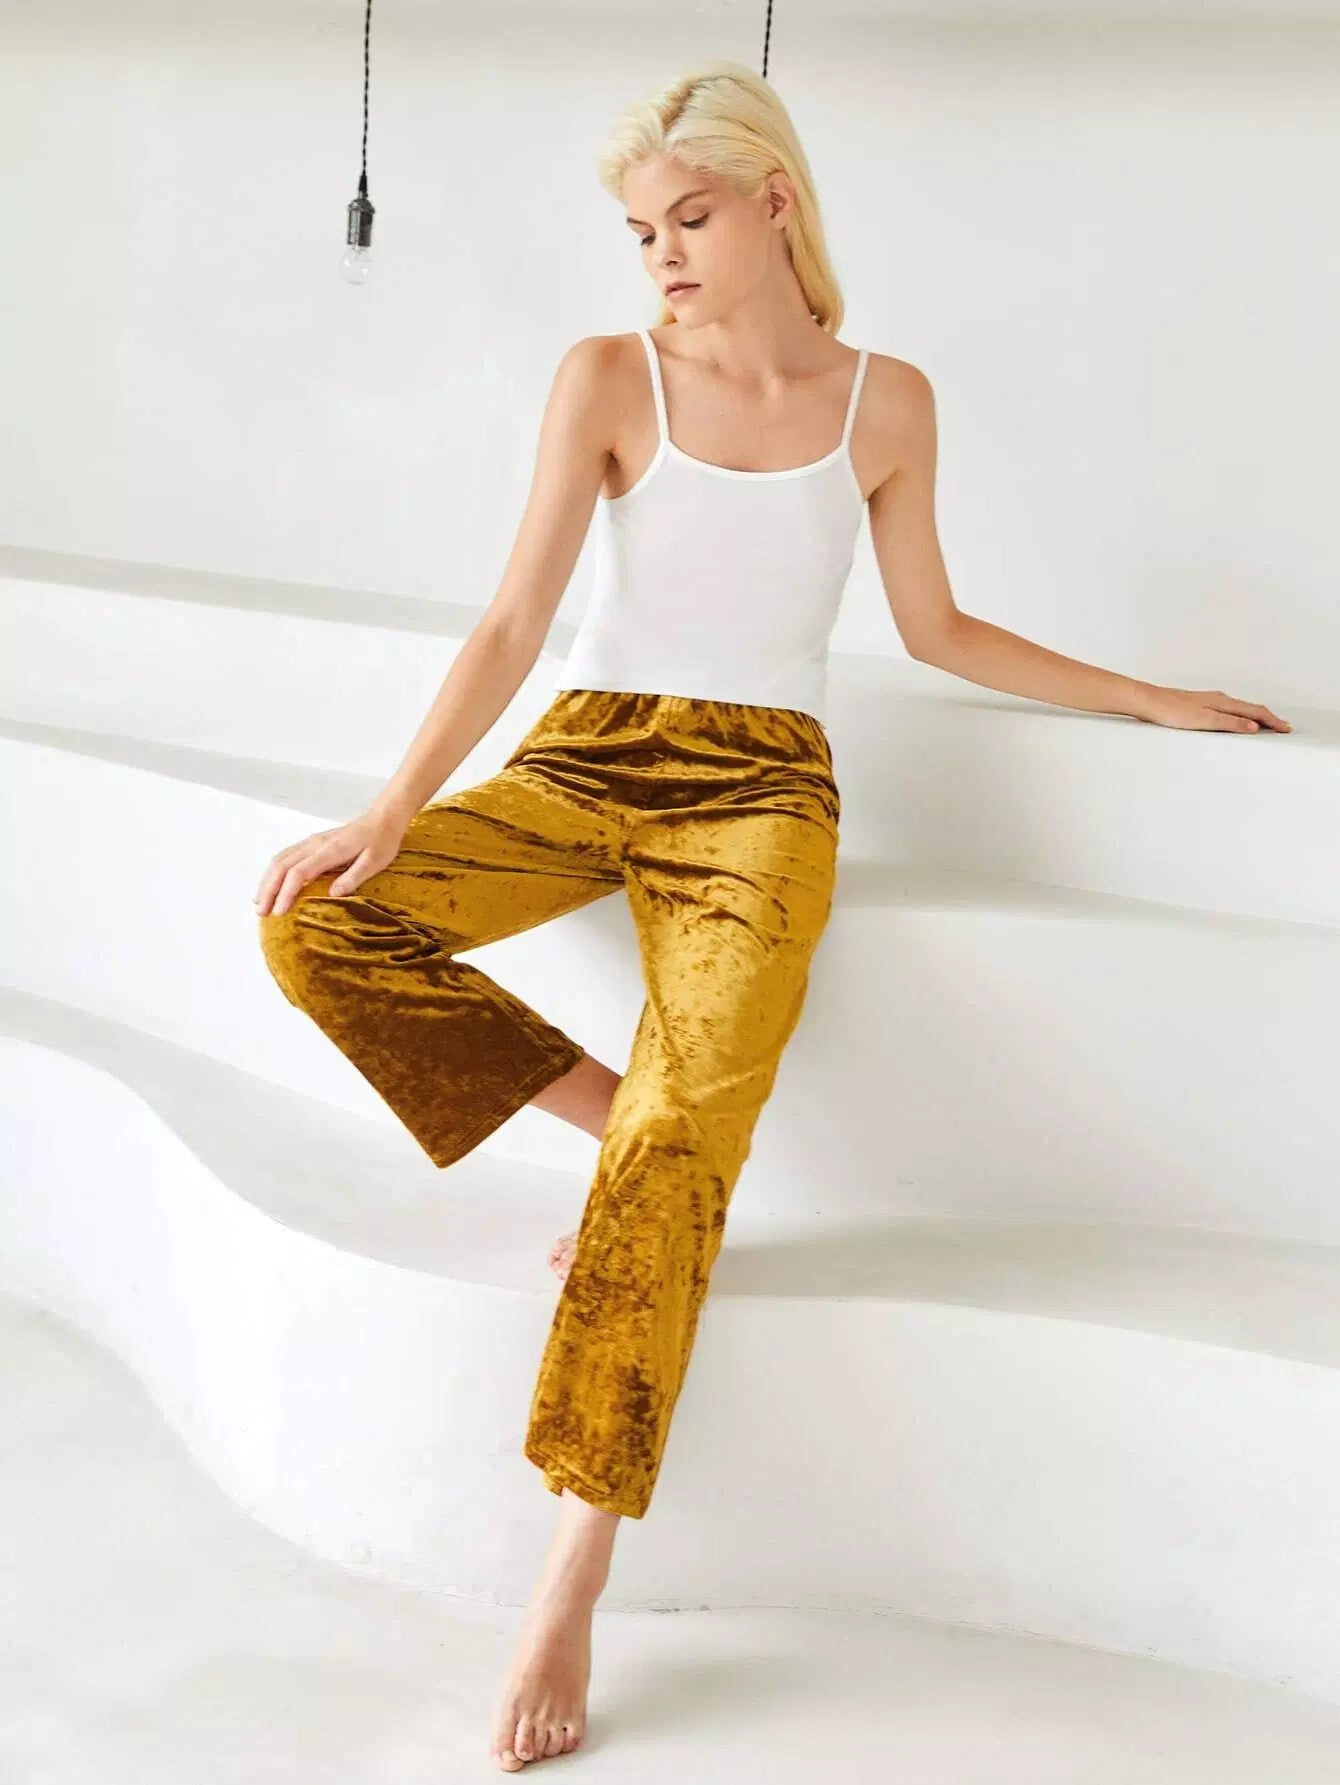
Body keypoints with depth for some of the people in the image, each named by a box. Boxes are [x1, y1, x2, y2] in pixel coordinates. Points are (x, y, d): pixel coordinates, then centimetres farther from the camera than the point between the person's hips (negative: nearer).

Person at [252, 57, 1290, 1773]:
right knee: (314, 928, -23)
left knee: (685, 1136, -26)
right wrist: (395, 811, -16)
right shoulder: (611, 377, 1)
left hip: (759, 790, -1)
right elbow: (513, 623, -4)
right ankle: (609, 1107, -7)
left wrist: (1150, 698, 18)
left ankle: (571, 1584, -25)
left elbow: (934, 629, 17)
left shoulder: (887, 401, 6)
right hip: (582, 759, 2)